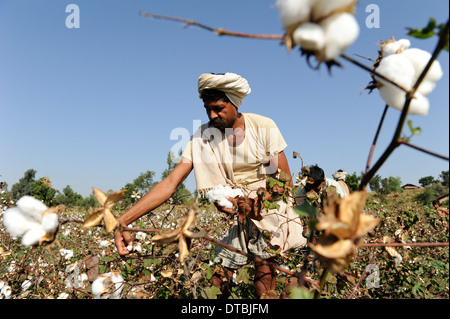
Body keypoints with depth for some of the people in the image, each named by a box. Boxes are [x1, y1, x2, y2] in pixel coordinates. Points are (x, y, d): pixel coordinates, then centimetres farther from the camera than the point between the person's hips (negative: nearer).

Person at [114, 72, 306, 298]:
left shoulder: (263, 127, -12)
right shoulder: (202, 137, -8)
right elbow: (170, 183, -15)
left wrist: (253, 204, -24)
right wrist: (123, 220, -24)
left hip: (270, 210, -2)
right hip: (235, 219, 2)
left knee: (264, 285, -6)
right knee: (218, 284, 2)